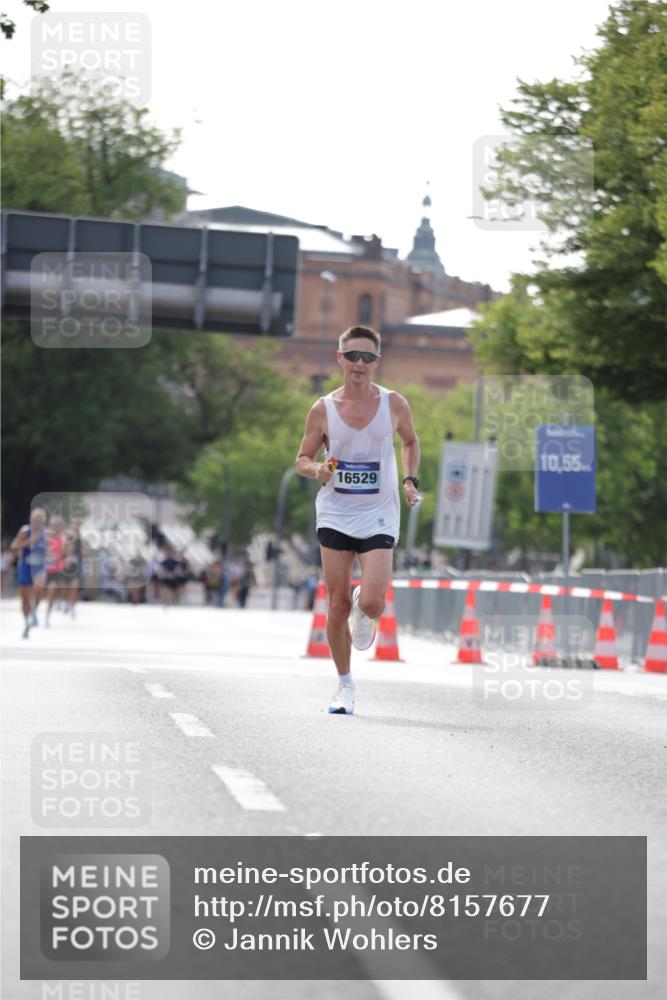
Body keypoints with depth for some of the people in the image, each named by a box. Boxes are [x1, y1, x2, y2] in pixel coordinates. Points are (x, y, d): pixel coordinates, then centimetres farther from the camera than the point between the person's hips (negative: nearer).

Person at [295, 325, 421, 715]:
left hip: (378, 516, -1)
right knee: (338, 604, 0)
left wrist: (411, 480, 3)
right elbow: (303, 459, 8)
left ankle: (364, 617, 25)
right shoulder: (323, 409, -2)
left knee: (371, 603, -14)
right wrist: (317, 469, -15)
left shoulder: (394, 404, -1)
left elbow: (410, 441, 18)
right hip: (335, 514, 1)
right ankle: (345, 685, 15)